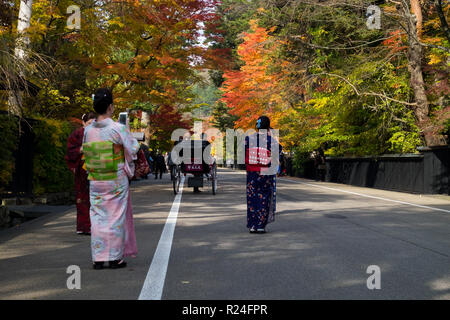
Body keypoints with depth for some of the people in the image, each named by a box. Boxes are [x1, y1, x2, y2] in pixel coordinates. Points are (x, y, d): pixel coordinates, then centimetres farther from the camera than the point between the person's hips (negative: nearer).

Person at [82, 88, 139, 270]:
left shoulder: (88, 130, 1)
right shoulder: (118, 129, -13)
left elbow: (85, 152, 10)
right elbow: (133, 149, -4)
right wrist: (128, 135, 14)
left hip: (95, 181, 4)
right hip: (117, 180, -4)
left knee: (98, 217, 9)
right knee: (116, 216, 5)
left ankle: (98, 258, 10)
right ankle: (115, 258, 8)